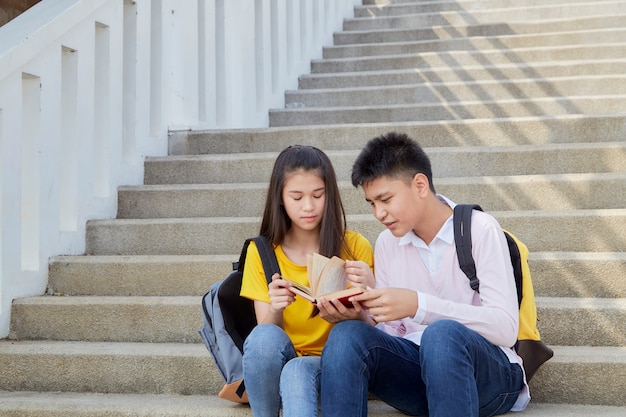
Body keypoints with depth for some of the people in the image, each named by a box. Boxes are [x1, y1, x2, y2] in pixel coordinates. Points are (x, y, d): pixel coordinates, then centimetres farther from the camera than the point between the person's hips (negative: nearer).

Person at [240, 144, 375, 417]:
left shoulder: (355, 247, -2)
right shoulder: (261, 252, 1)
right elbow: (265, 338, -2)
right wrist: (275, 309, -25)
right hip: (278, 364, 3)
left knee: (297, 372, -37)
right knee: (264, 336, -33)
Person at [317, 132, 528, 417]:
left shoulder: (480, 230, -7)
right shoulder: (387, 243, 9)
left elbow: (506, 327, -18)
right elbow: (391, 331, 10)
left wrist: (418, 305, -28)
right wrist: (360, 317, -12)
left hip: (490, 374, -4)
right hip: (417, 368, 4)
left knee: (442, 334, -37)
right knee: (347, 336, -24)